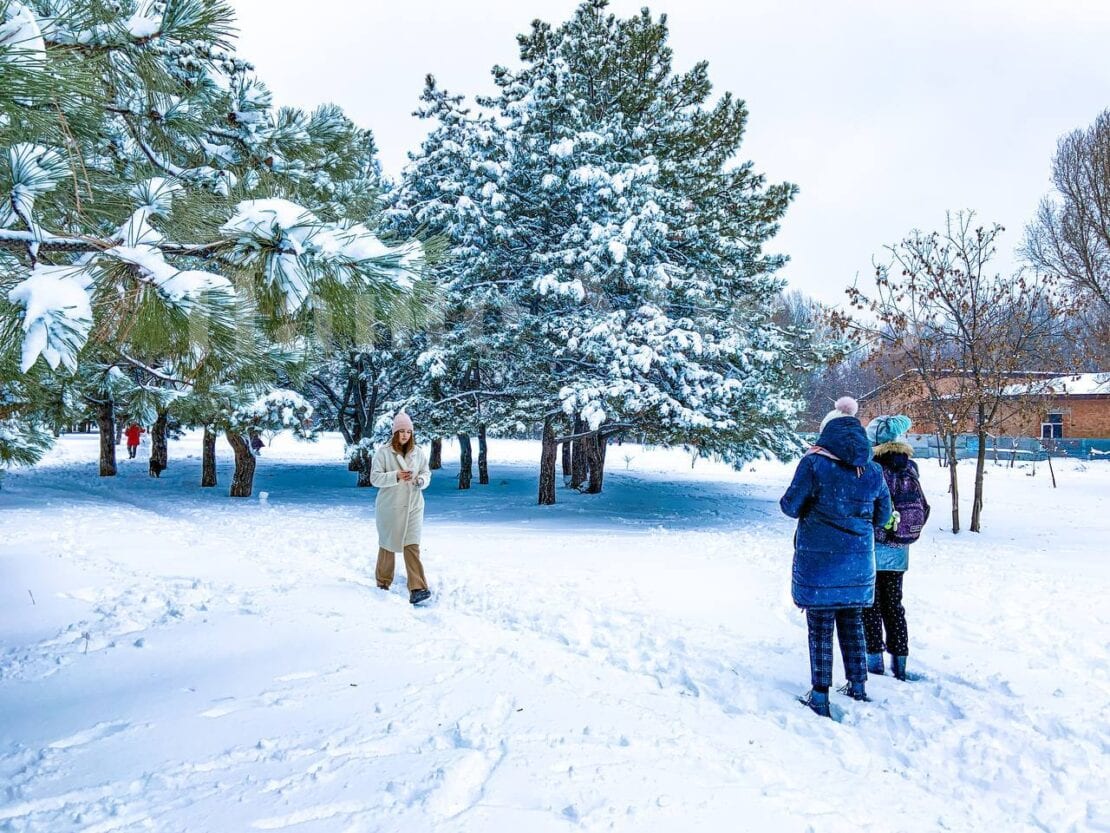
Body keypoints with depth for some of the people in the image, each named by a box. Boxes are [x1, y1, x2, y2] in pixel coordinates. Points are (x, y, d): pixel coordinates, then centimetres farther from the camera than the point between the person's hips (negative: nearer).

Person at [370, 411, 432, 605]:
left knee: (412, 546, -6)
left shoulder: (417, 452, 3)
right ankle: (383, 583, 29)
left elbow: (427, 473, 8)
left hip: (413, 506, 2)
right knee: (388, 544, 12)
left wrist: (421, 480, -15)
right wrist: (396, 476, -24)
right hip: (389, 507, -1)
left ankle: (417, 588, -10)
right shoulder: (383, 452, -7)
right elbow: (375, 478, -9)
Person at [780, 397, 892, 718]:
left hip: (818, 559, -4)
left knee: (820, 626, 6)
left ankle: (820, 695, 11)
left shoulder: (814, 463, -13)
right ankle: (858, 685, 29)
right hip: (858, 560, 4)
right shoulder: (872, 470, 0)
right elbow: (882, 515, 9)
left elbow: (790, 506, -9)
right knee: (852, 622, 19)